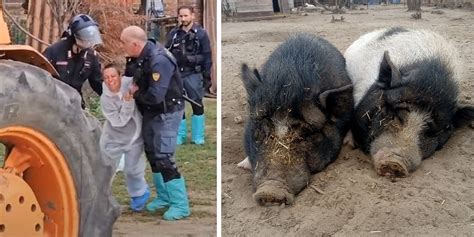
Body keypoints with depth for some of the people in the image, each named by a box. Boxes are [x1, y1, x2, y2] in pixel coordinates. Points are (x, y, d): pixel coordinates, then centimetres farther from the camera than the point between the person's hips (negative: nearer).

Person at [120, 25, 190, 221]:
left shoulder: (159, 61, -29)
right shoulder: (139, 57, -2)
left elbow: (155, 96, -33)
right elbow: (137, 78, 17)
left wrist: (136, 94, -15)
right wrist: (134, 88, -6)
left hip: (167, 113, -9)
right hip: (150, 113, 9)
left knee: (163, 158, -10)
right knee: (152, 155, 15)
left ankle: (180, 205, -1)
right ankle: (164, 197, 29)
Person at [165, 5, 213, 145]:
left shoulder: (201, 34, -1)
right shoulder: (173, 34, 7)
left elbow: (207, 57, -2)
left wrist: (207, 77, -6)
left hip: (193, 75, -3)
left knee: (197, 105, 1)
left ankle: (198, 137, 9)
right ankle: (180, 136, 16)